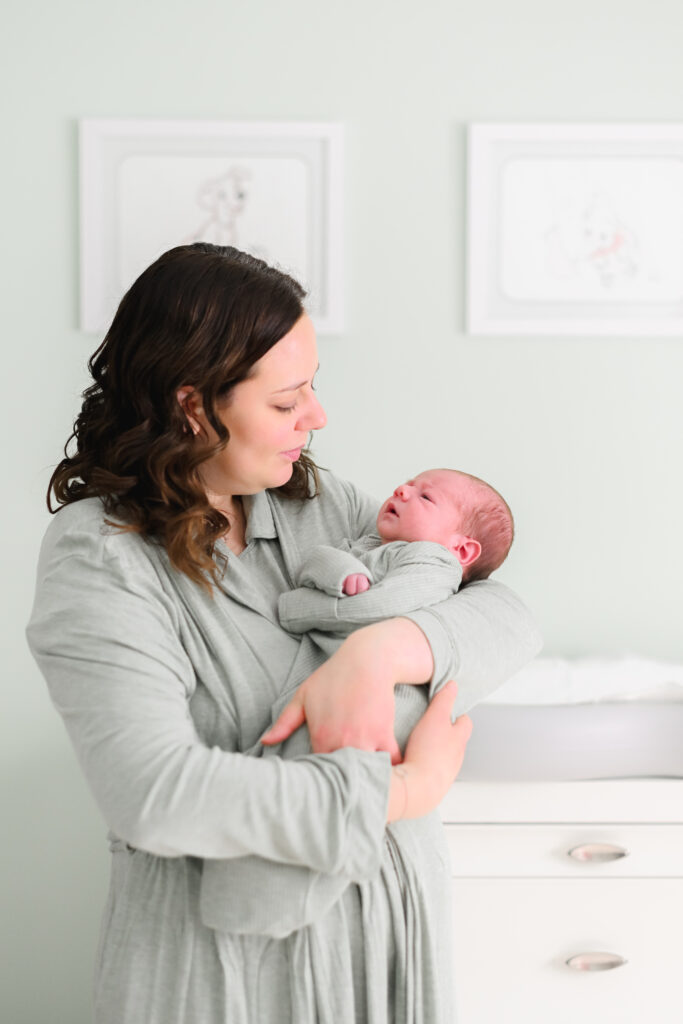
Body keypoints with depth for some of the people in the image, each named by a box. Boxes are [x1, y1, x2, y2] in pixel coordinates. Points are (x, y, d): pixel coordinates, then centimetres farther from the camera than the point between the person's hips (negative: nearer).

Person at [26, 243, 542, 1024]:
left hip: (392, 910, 5)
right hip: (225, 953, -5)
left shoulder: (317, 501, 0)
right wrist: (402, 788, -23)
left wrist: (381, 652, -25)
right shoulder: (97, 556, -17)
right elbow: (157, 797, -28)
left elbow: (507, 615, -4)